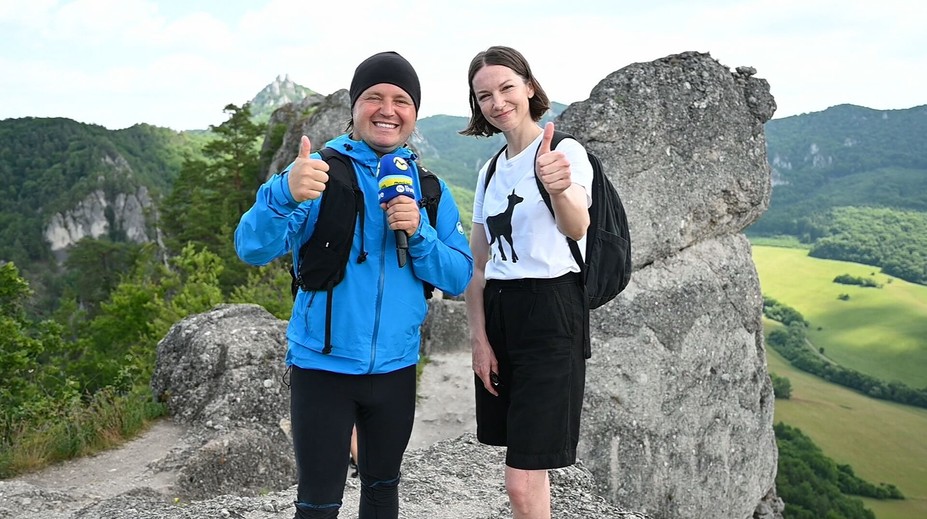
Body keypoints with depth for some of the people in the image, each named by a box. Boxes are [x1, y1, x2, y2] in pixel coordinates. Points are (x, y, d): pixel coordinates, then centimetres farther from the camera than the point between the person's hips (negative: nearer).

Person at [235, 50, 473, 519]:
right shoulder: (319, 170, -8)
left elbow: (458, 278, 0)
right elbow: (253, 249, -17)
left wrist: (419, 233, -18)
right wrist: (286, 194, -37)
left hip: (395, 366, 4)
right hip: (322, 364, -4)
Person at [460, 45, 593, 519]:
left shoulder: (565, 151, -8)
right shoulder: (490, 171, 13)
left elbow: (577, 227, -29)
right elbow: (477, 265, 13)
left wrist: (559, 190, -50)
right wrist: (479, 338, 3)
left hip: (550, 313, -7)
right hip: (497, 313, 7)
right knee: (526, 476, 14)